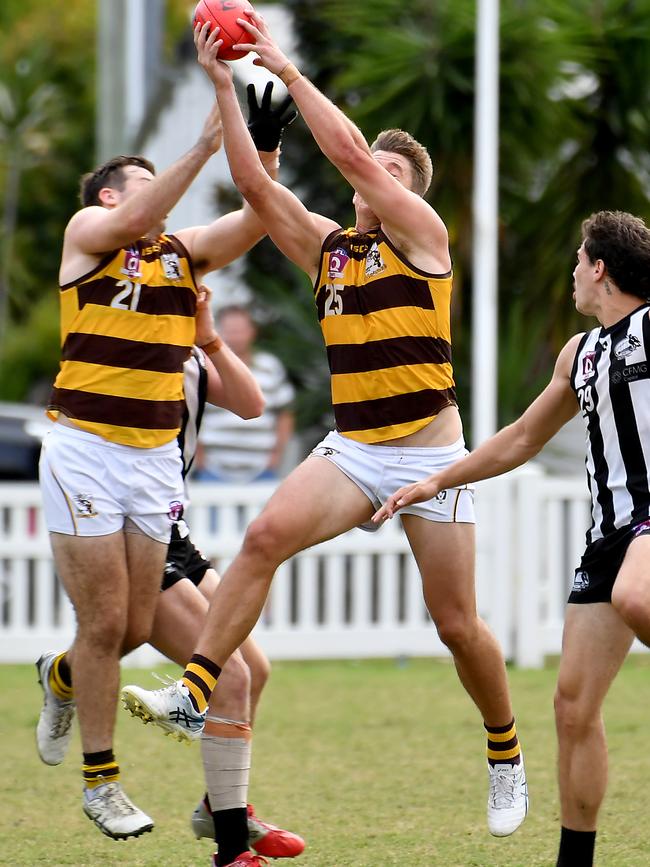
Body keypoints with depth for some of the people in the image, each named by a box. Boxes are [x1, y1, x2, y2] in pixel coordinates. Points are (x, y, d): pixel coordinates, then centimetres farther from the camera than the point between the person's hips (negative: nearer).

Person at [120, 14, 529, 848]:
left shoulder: (423, 234, -5)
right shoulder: (325, 247, 10)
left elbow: (350, 153, -17)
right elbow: (255, 184, -1)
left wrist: (288, 70, -14)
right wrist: (225, 87, -8)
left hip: (430, 458, -4)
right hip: (350, 450, 4)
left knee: (456, 623, 2)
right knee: (265, 536, -24)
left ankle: (506, 755, 23)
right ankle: (194, 690, -26)